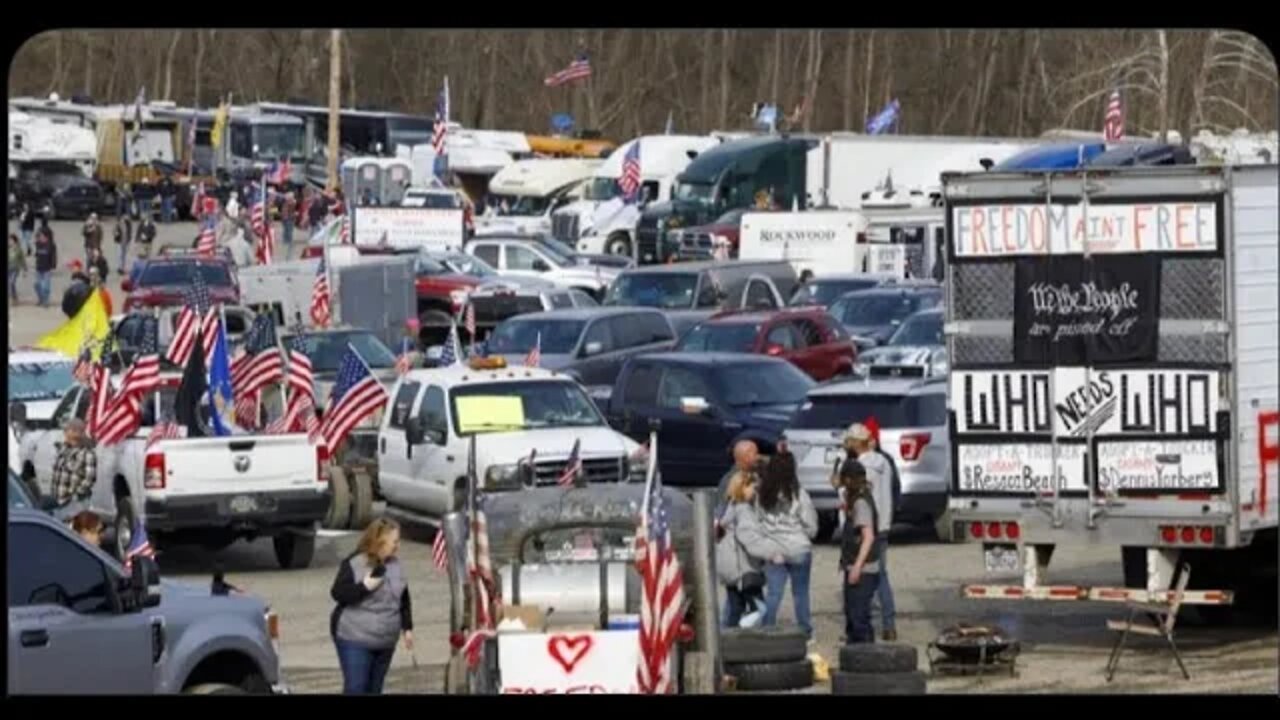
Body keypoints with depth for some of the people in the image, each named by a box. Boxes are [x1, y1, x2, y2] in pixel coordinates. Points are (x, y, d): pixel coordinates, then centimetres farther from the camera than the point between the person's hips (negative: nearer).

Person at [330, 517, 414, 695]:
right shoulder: (353, 564, -12)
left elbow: (403, 600, 17)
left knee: (374, 689, 11)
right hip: (355, 640, -6)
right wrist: (365, 586, -25)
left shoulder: (395, 565, 8)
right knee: (355, 688, -11)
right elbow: (338, 594, -16)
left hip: (385, 641, 6)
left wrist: (407, 628, 14)